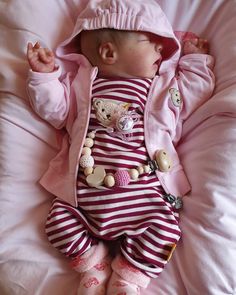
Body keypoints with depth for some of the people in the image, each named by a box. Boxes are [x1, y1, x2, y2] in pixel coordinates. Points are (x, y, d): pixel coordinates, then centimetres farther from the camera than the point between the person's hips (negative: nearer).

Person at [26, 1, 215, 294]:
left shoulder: (165, 86, 13)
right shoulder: (80, 83, 10)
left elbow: (197, 89, 21)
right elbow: (53, 109, 10)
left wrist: (195, 57, 24)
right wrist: (44, 75, -2)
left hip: (143, 193, 0)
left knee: (165, 229, -15)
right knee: (59, 219, -8)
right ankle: (96, 266, 8)